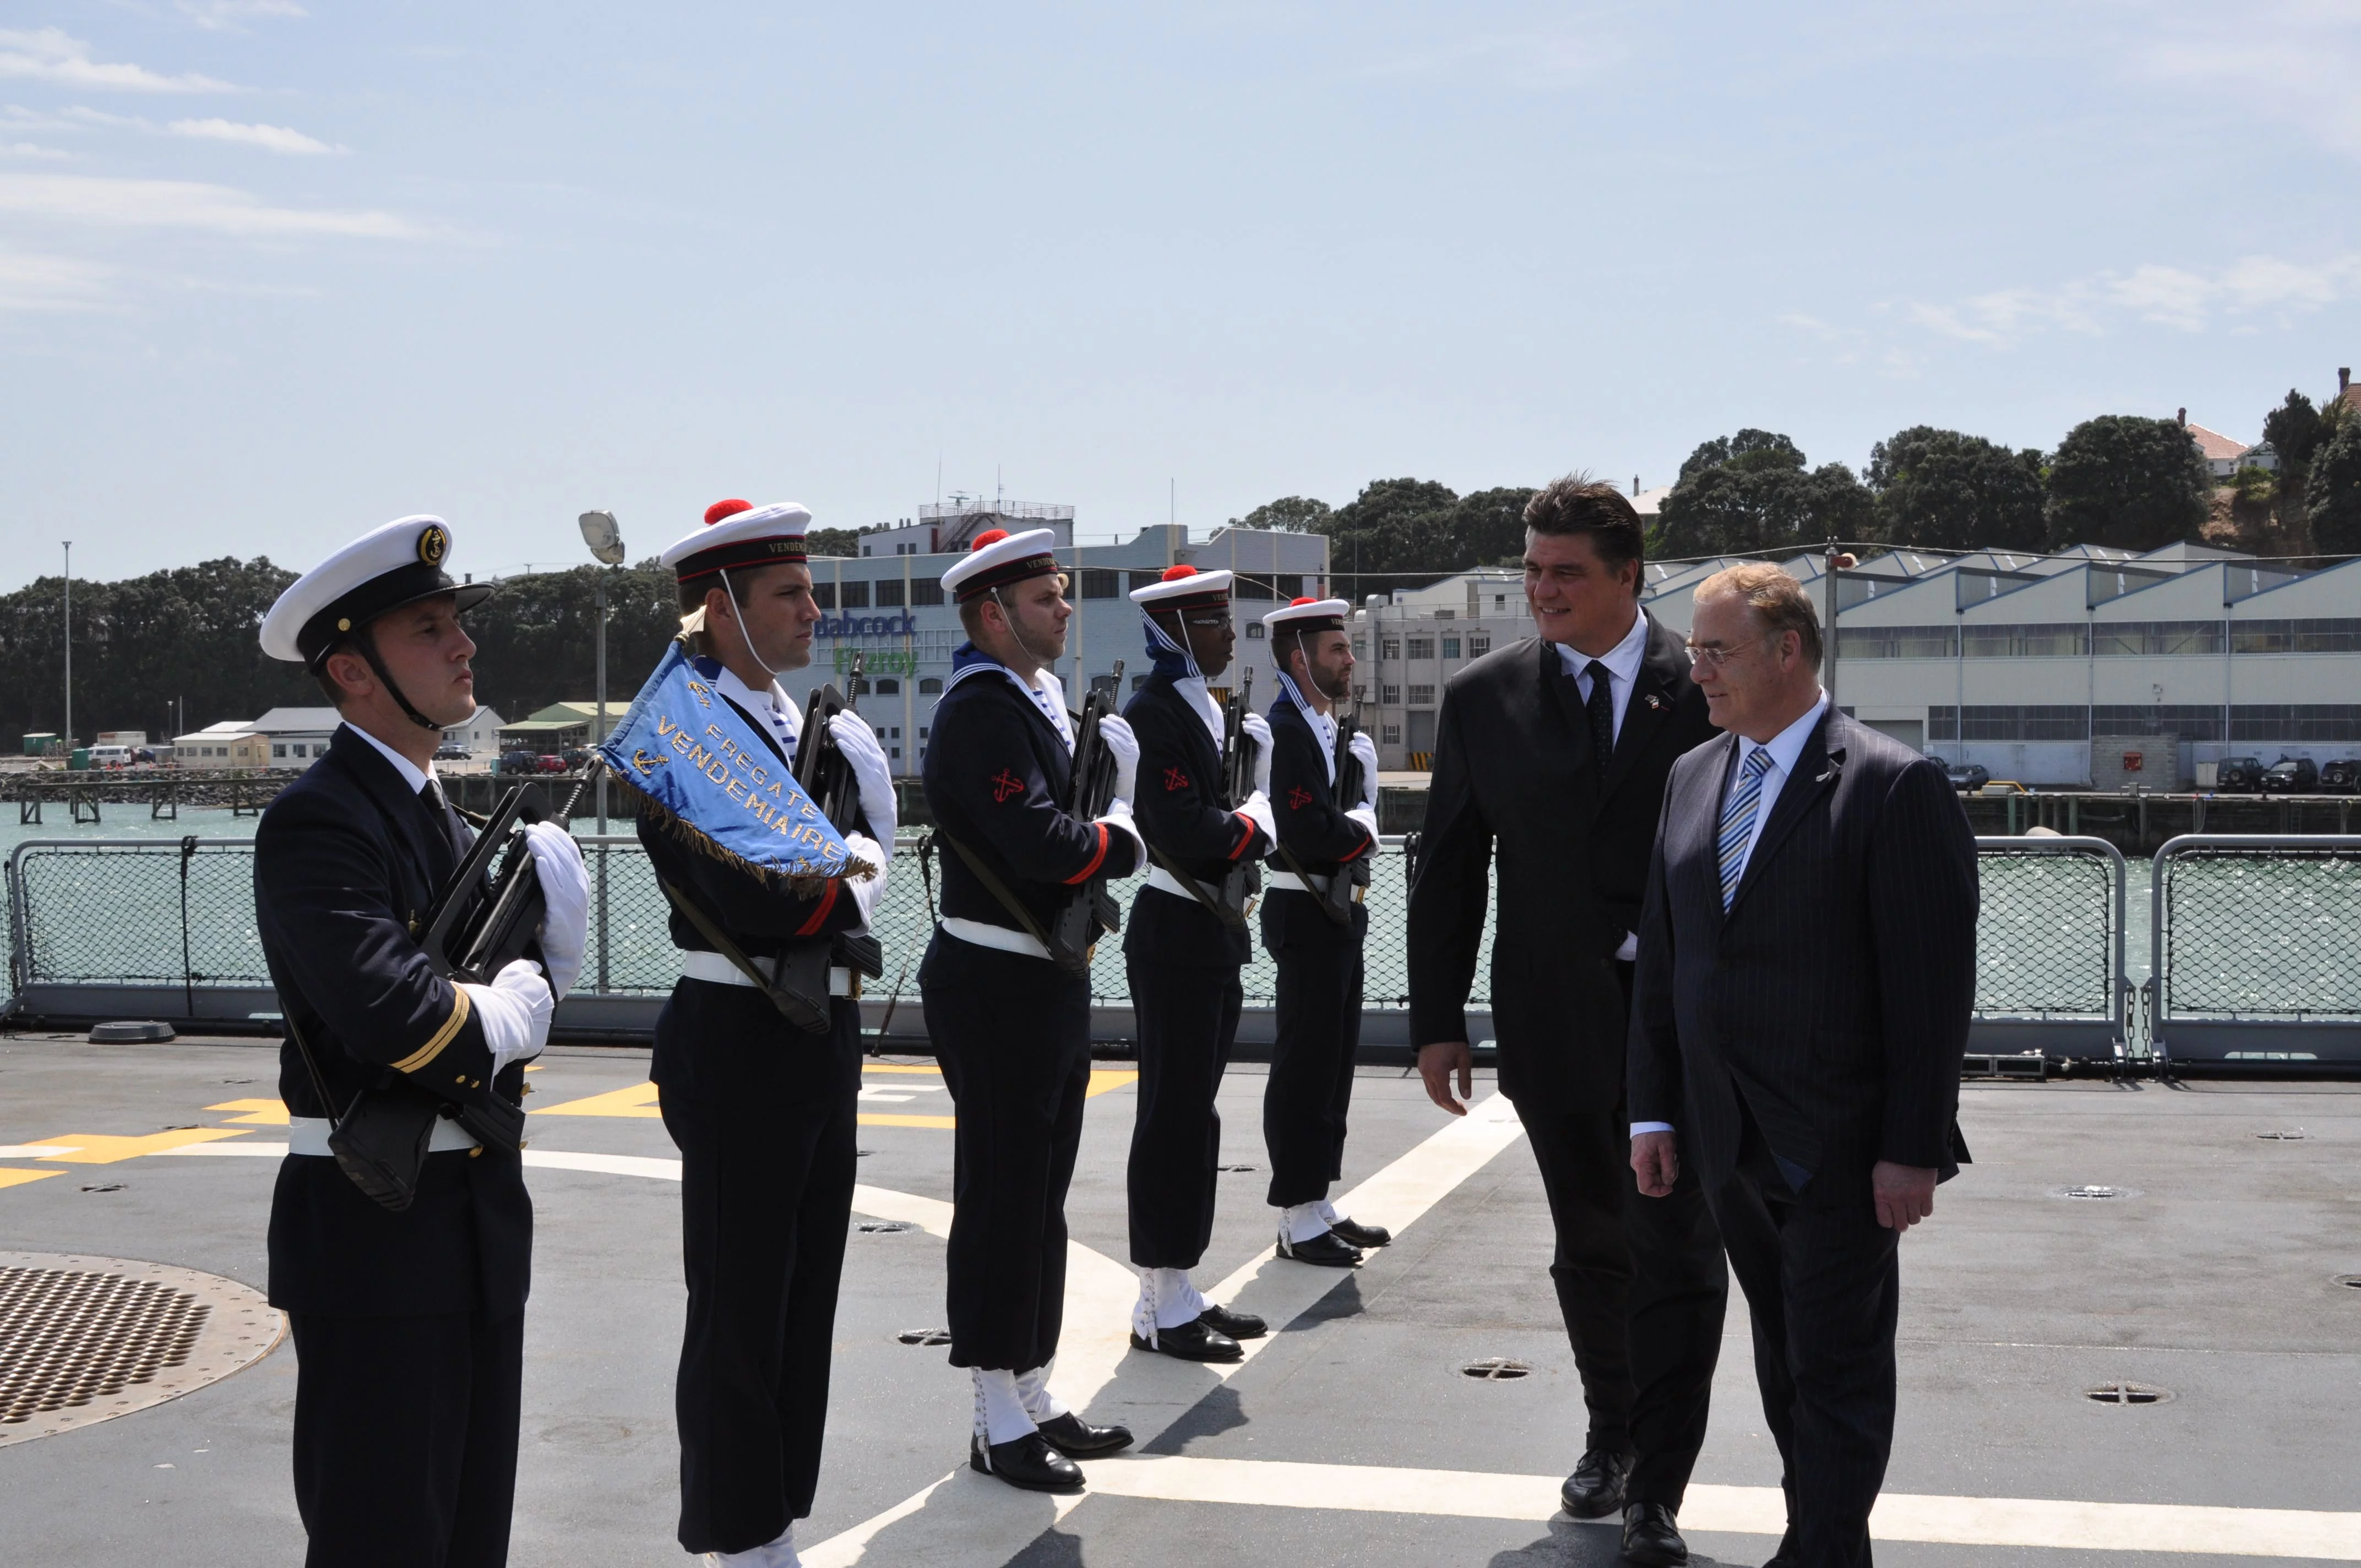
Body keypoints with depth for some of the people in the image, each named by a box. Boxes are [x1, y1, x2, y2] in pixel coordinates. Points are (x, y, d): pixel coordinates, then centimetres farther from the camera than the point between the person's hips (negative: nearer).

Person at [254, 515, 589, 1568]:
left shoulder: (449, 826, 13)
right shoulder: (315, 824, -16)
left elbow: (537, 981, 13)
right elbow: (395, 1018, -30)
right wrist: (511, 1011, -12)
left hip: (482, 1223, 9)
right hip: (375, 1235, -9)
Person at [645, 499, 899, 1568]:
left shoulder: (806, 724, 12)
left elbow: (864, 852, 9)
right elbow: (750, 897, -24)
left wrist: (821, 879, -11)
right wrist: (846, 879, -9)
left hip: (824, 1040, 8)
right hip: (740, 1049, -8)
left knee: (805, 1305, 15)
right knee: (739, 1313, 2)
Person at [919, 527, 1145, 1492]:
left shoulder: (1037, 701, 14)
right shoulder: (981, 710, -17)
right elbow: (1041, 841, -27)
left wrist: (1096, 841, -7)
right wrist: (1121, 841, -8)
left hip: (1048, 978, 10)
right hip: (996, 987, -10)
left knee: (1039, 1195, 15)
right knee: (1002, 1195, -2)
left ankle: (1034, 1400, 26)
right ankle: (1000, 1424, 7)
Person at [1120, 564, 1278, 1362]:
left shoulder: (1206, 709, 15)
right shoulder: (1153, 714, -15)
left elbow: (1243, 824, 14)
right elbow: (1187, 832, -25)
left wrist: (1255, 768, -5)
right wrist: (1251, 819, -8)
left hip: (1214, 934, 10)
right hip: (1175, 935, -10)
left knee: (1189, 1111, 13)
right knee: (1175, 1113, -4)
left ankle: (1178, 1291, 22)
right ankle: (1163, 1308, 3)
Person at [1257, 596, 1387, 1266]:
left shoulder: (1329, 728, 15)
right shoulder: (1284, 732, -17)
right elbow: (1312, 835, -25)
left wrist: (1355, 820, -5)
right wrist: (1362, 826, -7)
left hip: (1338, 914, 10)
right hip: (1307, 917, -10)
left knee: (1333, 1060, 14)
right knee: (1307, 1064, -5)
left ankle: (1317, 1205, 23)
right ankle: (1299, 1221, 2)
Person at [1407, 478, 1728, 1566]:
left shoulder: (1706, 691, -4)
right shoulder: (1483, 698, 2)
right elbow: (1448, 871, 5)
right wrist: (1437, 1020, 2)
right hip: (1553, 1019, 2)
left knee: (1675, 1252, -2)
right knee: (1590, 1248, 15)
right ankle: (1611, 1436, 35)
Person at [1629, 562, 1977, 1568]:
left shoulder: (1898, 787, -11)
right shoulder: (1691, 778, 10)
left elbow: (1933, 985, -13)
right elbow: (1662, 958, 13)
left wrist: (1913, 1148, -15)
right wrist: (1654, 1110, 9)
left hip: (1840, 1144, -6)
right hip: (1729, 1142, 6)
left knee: (1838, 1365, 0)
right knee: (1783, 1354, 15)